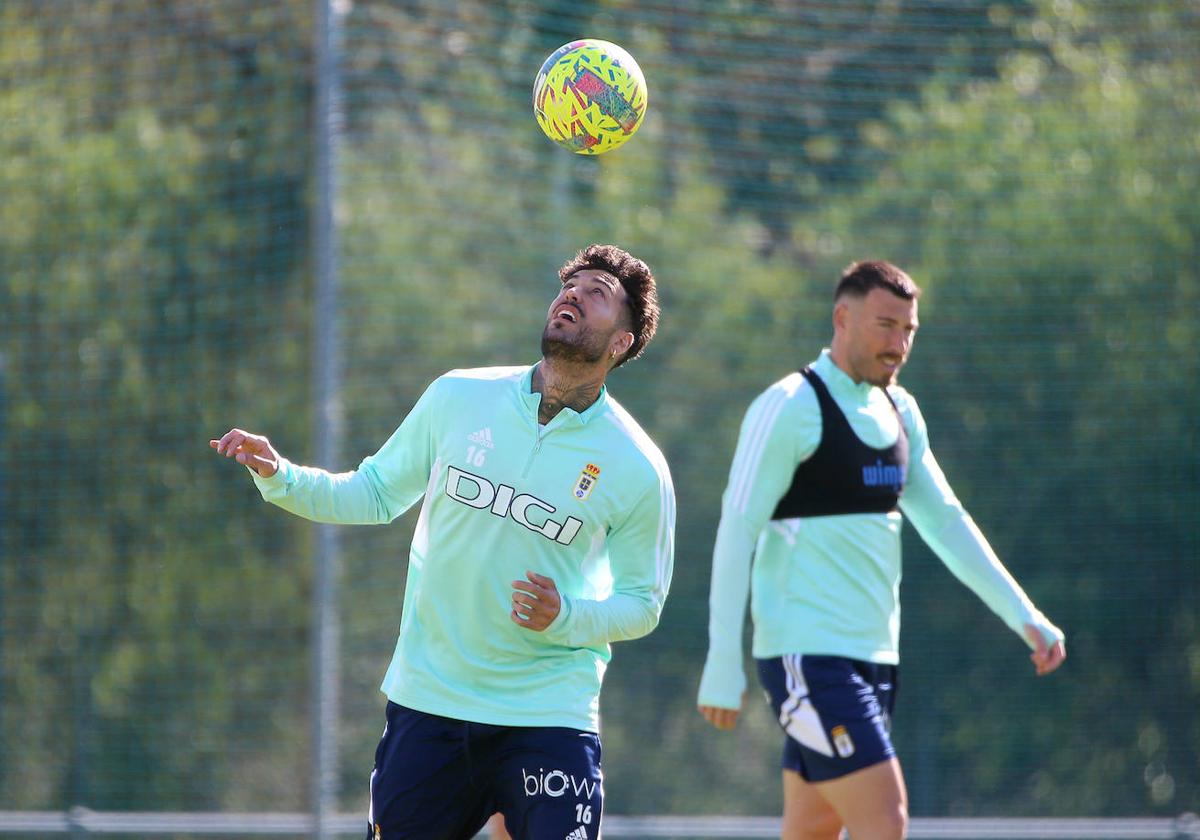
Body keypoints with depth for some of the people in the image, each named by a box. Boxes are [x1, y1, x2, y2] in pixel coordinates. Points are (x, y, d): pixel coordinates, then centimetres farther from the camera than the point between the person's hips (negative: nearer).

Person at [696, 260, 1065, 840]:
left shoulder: (899, 411, 15)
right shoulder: (791, 407, -10)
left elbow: (946, 524, 18)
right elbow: (737, 532, -12)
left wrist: (1025, 618, 9)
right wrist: (722, 666, -16)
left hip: (874, 655, 8)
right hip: (809, 655, -8)